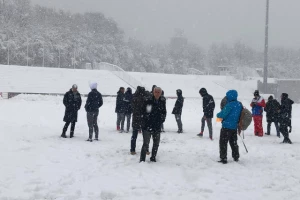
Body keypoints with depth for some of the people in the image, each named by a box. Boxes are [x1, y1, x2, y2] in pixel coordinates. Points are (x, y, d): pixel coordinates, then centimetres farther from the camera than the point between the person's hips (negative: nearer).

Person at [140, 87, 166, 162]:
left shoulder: (162, 102, 5)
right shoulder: (148, 101, -8)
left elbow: (164, 112, 15)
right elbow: (143, 112, -3)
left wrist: (162, 119, 3)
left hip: (157, 126, 5)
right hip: (147, 126, -5)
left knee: (156, 143, 14)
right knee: (146, 143, -8)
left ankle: (153, 158, 31)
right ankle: (142, 159, -1)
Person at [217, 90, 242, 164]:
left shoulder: (230, 105, -21)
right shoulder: (239, 104, 4)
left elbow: (223, 114, -19)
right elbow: (240, 115, 15)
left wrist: (218, 115, 1)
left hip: (227, 127, -8)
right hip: (234, 127, 8)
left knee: (223, 143, 1)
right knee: (233, 142, 21)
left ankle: (223, 158, 0)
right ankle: (236, 157, 28)